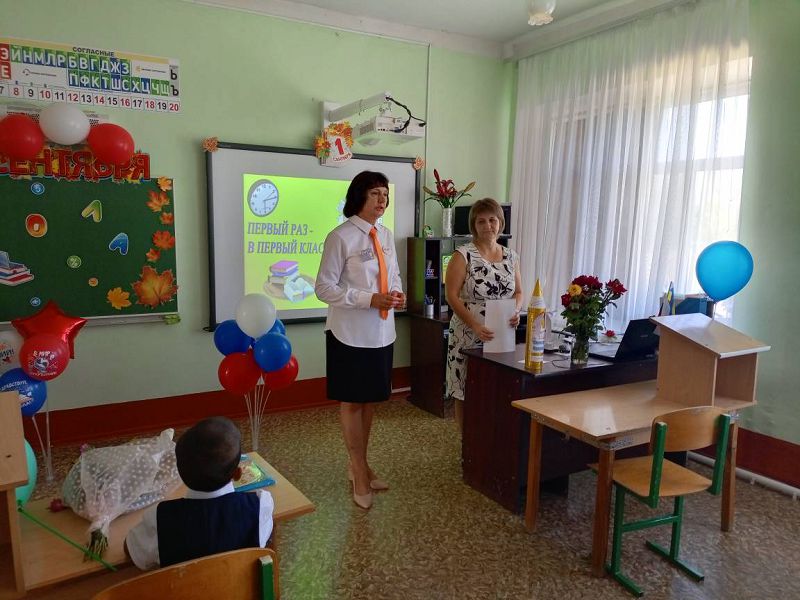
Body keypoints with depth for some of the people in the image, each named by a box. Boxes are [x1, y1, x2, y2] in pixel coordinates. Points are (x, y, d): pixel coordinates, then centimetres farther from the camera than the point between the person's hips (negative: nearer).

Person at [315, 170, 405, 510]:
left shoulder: (386, 235, 8)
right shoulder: (341, 237, -12)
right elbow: (324, 288, -14)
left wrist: (398, 294, -4)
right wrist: (371, 299, -21)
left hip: (381, 332, 7)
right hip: (350, 333, -6)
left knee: (370, 400, 16)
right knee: (351, 402, 7)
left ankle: (359, 465, 34)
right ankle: (360, 472, 23)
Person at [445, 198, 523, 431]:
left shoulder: (511, 256, 8)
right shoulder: (463, 255, -7)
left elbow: (518, 292, 15)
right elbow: (451, 295, -11)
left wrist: (516, 311, -8)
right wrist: (475, 326, -21)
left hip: (502, 336, 4)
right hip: (468, 336, -4)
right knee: (465, 393, 4)